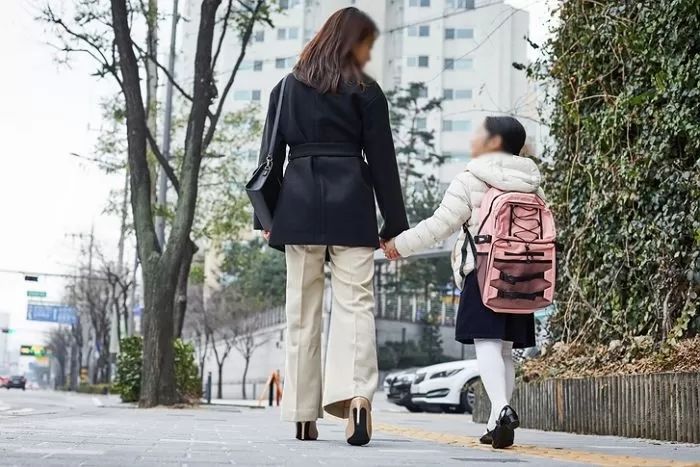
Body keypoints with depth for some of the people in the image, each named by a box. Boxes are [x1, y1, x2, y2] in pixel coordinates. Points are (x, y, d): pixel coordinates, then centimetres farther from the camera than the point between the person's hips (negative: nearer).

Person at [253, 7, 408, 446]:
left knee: (303, 309, 6)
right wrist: (395, 224, 5)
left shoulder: (287, 88, 14)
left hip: (298, 202, 3)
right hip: (350, 202, -2)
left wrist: (266, 217, 14)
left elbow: (271, 155, 12)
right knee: (355, 302, -4)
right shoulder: (366, 91, 4)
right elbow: (382, 160, 2)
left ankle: (304, 415, 9)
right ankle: (357, 394, -24)